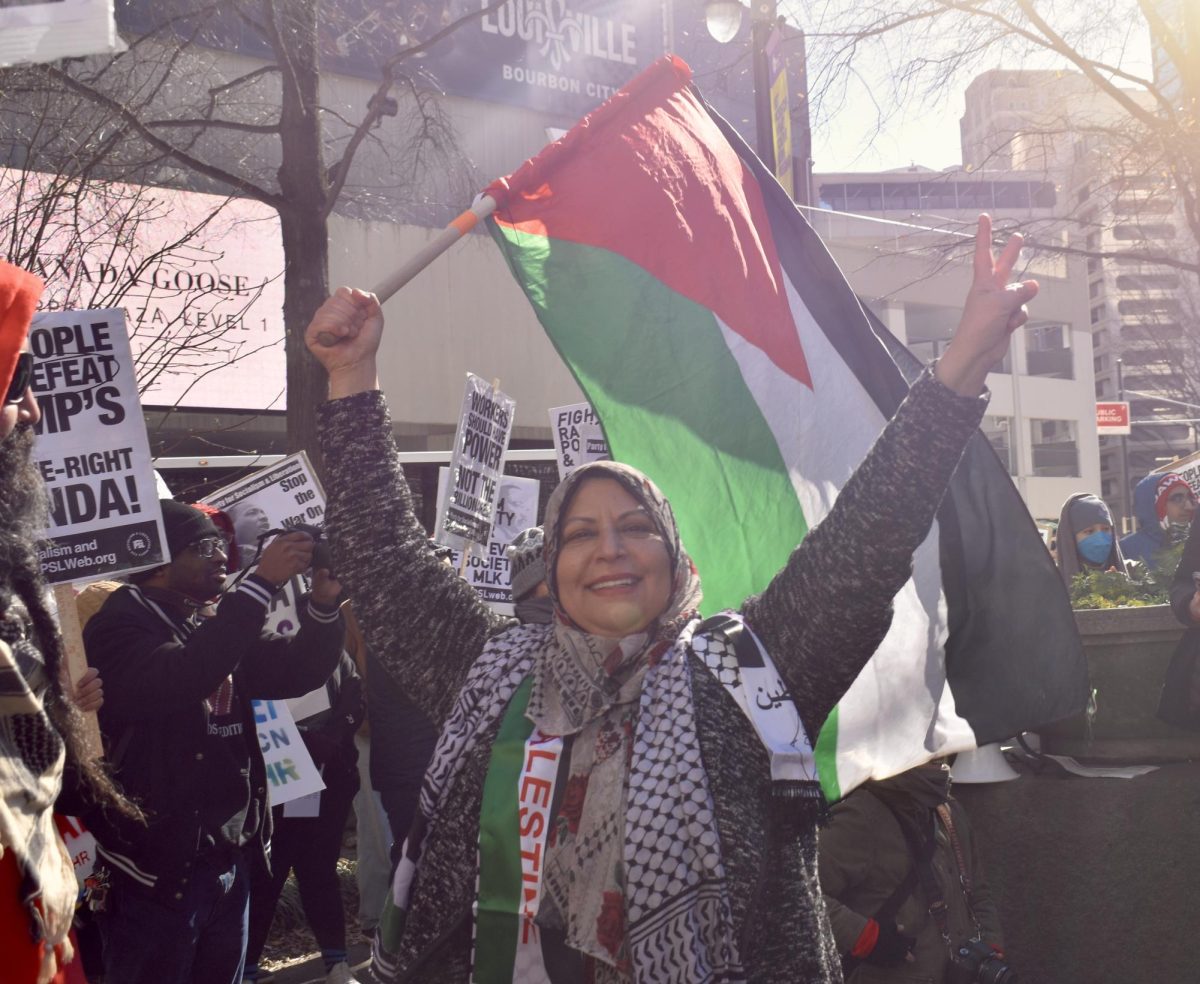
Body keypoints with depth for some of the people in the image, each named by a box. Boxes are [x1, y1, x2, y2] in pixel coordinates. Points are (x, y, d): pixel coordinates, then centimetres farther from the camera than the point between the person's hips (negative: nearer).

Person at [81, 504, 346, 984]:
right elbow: (179, 680, -31)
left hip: (230, 858, 7)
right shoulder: (119, 626, -12)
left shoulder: (213, 627, 12)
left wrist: (324, 603, -10)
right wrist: (261, 584, -31)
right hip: (157, 867, -7)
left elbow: (296, 673, 9)